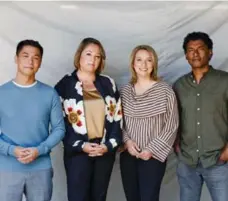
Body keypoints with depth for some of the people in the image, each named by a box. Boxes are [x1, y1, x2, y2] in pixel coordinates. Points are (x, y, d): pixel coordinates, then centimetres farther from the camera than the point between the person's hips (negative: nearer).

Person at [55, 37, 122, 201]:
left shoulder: (108, 83, 9)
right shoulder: (64, 85, -1)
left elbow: (117, 116, 6)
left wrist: (109, 144, -6)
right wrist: (80, 145, -14)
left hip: (106, 150, 3)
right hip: (77, 152, -3)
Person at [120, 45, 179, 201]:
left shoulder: (165, 90, -5)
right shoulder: (125, 91, 6)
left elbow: (172, 125, -6)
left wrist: (152, 150, -11)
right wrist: (127, 141, -7)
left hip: (153, 156, -3)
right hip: (128, 155, 4)